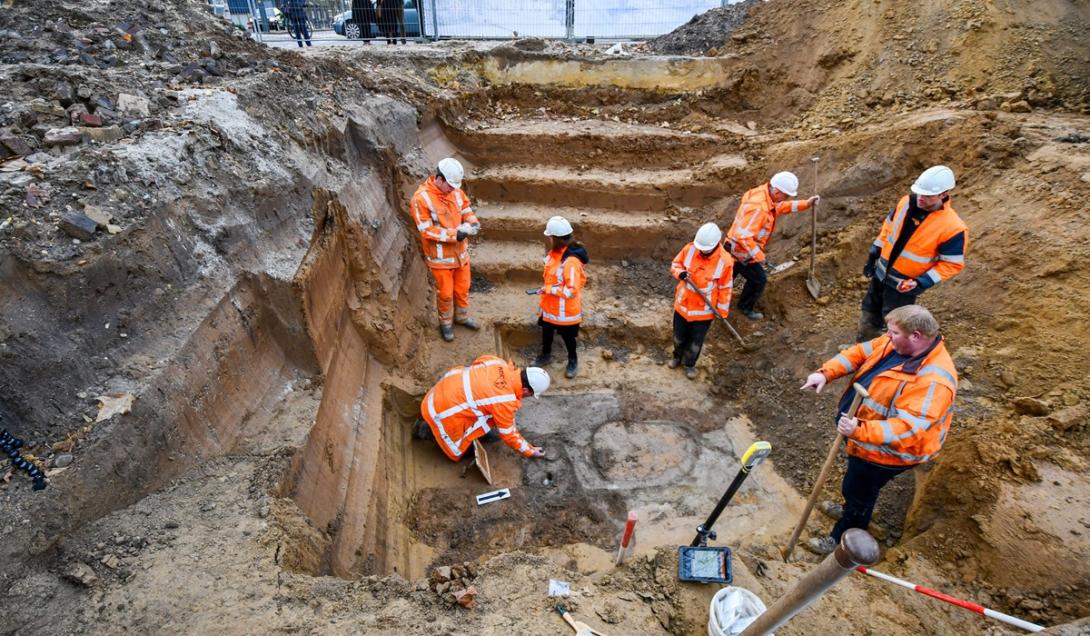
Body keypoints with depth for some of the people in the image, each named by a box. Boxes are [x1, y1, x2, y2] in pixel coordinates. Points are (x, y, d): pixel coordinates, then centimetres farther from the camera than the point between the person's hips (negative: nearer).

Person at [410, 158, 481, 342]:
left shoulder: (455, 190, -4)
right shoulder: (421, 198, -23)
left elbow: (465, 208, 11)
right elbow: (426, 230, -23)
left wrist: (473, 222, -12)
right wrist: (454, 234, -27)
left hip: (460, 251, 6)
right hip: (440, 256, -6)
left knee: (463, 288, 20)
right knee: (445, 293, 10)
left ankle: (462, 317, 44)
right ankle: (446, 323, 33)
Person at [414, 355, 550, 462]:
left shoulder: (500, 363, -9)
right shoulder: (505, 402, -25)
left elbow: (478, 363, 12)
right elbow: (507, 434, -11)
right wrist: (530, 451, 3)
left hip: (443, 388, 7)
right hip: (442, 410, -7)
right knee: (467, 451, 11)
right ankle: (427, 430, 11)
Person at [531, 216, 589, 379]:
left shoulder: (571, 261, -33)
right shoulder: (555, 252, -4)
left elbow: (572, 290, -33)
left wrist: (549, 289, -26)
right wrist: (547, 289, 7)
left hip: (565, 309, -8)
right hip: (550, 305, 8)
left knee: (567, 336, 14)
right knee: (546, 330, 25)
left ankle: (573, 361, 39)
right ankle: (546, 355, 49)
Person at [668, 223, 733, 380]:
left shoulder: (725, 261, -22)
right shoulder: (689, 249, -16)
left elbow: (725, 288, -11)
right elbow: (675, 264, 0)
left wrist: (722, 311, -4)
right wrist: (680, 273, -24)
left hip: (705, 310, -2)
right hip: (683, 303, 2)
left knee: (696, 341, 17)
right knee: (679, 335, 23)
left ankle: (690, 364, 43)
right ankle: (677, 356, 52)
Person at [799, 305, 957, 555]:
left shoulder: (933, 380, -36)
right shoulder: (897, 343, -11)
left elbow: (908, 428, -39)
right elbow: (859, 353, -2)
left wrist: (859, 430, -49)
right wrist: (825, 373, -16)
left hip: (884, 449, -8)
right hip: (862, 432, 8)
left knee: (858, 493, 15)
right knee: (856, 485, 33)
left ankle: (842, 539, 39)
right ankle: (851, 511, 61)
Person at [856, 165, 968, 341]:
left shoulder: (953, 228, -25)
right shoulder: (906, 202, -9)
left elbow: (952, 264, -17)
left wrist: (921, 282, -26)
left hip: (904, 284, -6)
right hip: (881, 272, 6)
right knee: (869, 313, 20)